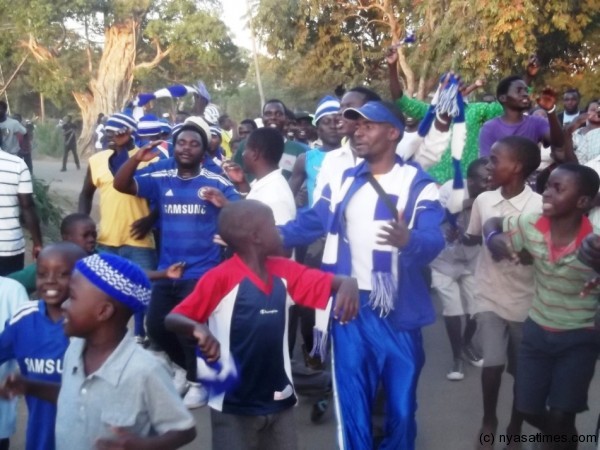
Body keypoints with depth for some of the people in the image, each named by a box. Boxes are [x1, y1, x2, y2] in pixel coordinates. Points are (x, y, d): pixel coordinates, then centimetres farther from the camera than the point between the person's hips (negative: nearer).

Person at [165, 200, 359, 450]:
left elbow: (332, 282, 3)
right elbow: (172, 319, -16)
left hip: (279, 401, 6)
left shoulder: (285, 272, 2)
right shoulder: (221, 278, -14)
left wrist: (348, 284, -20)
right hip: (234, 406, -6)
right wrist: (198, 329, -37)